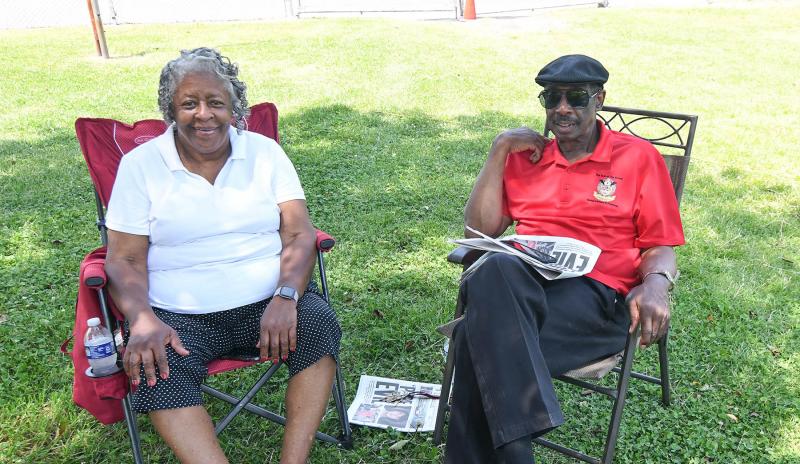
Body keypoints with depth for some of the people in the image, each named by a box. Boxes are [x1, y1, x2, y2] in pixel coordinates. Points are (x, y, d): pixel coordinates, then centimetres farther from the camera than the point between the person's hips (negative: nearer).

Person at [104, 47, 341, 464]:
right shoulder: (139, 164, 3)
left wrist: (286, 297, -22)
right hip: (181, 317, 0)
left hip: (268, 303, 1)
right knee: (157, 369, -29)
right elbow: (125, 260, 0)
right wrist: (143, 322, -21)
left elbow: (299, 235, -2)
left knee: (319, 324, -27)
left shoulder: (265, 152, 6)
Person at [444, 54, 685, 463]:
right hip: (519, 283, 3)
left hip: (594, 294, -3)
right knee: (496, 269, -37)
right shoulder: (524, 157, 22)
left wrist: (655, 285, -15)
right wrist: (500, 150, 9)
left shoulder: (637, 157, 14)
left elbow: (660, 248, 10)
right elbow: (478, 230, 12)